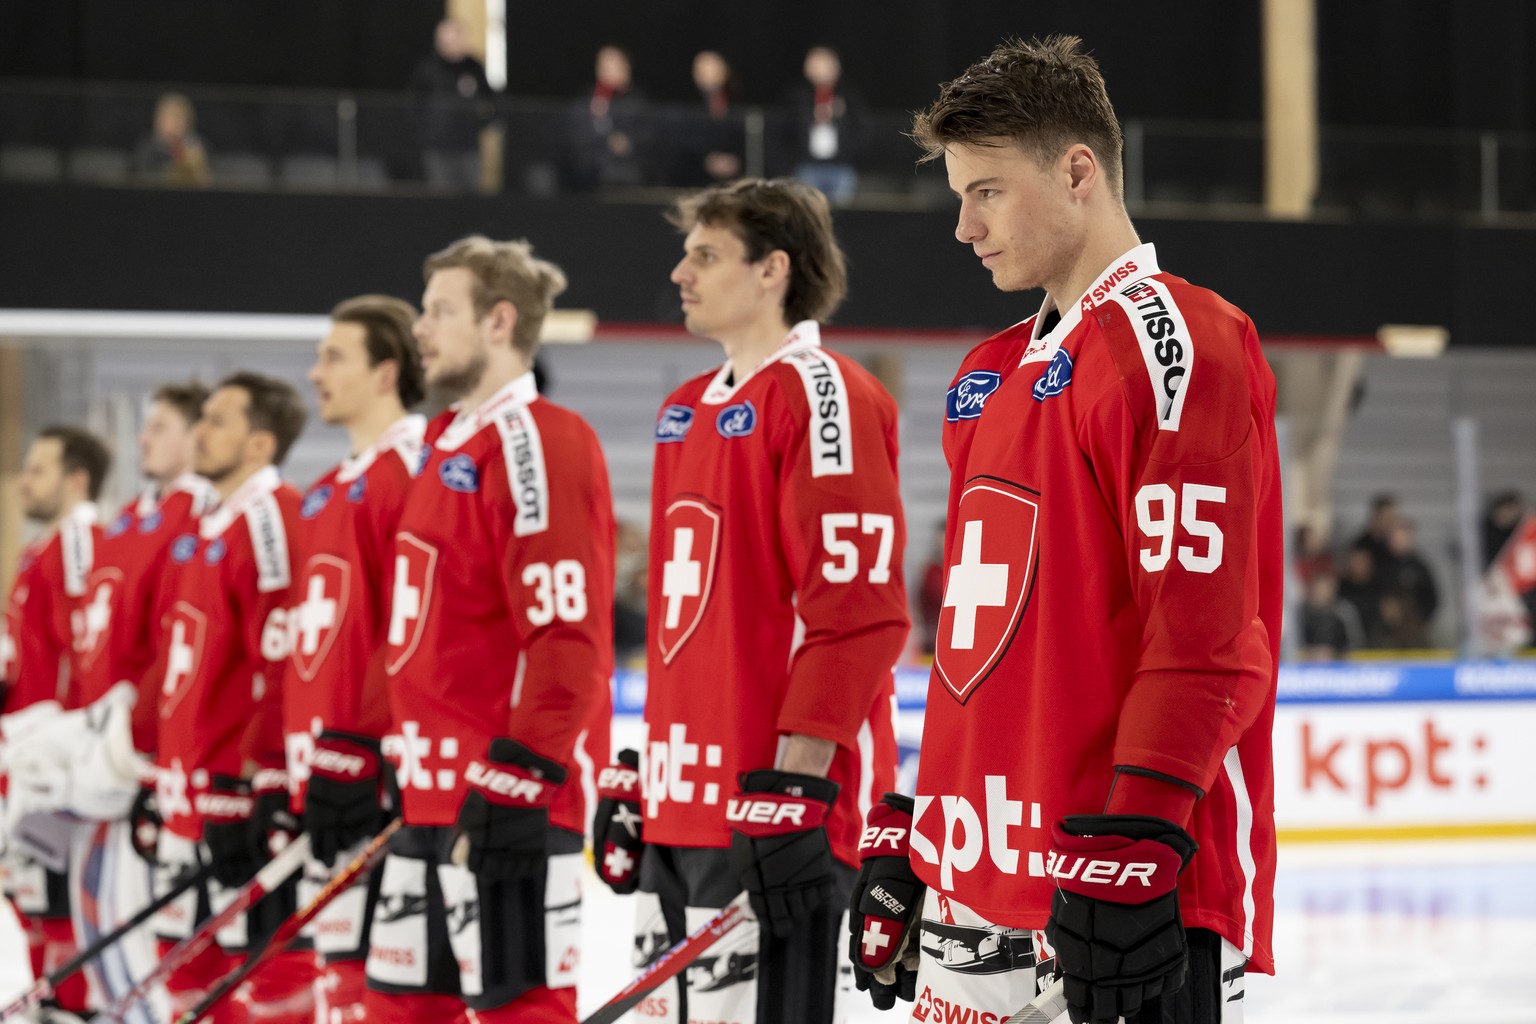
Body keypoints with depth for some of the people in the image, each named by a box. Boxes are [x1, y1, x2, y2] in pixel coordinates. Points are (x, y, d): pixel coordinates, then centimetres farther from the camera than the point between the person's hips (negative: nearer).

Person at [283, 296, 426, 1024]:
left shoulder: (414, 470, -10)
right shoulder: (326, 496, 21)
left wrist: (361, 747, -20)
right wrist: (295, 760, 22)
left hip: (379, 773, -10)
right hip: (324, 766, 10)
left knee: (378, 958, -10)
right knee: (335, 957, 10)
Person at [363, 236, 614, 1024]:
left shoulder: (541, 443, -12)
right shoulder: (449, 446, 19)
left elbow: (568, 634, -20)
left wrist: (514, 775, -23)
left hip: (507, 794, -10)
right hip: (433, 797, 10)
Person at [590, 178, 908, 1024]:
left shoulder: (819, 393, -10)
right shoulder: (686, 412, 19)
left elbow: (857, 606, -17)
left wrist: (796, 781, -21)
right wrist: (645, 776, 23)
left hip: (776, 805, -9)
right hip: (687, 800, 9)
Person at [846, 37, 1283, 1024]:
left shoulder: (1176, 341, -9)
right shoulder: (994, 376, 19)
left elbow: (1205, 633, -17)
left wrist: (1133, 850, -22)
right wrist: (910, 833, 22)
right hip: (978, 896, 8)